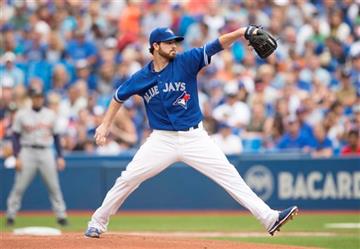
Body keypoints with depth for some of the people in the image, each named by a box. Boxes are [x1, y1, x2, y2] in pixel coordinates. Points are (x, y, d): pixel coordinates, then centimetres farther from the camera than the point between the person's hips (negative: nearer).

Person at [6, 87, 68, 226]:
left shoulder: (50, 115, 10)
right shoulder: (22, 114, 3)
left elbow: (56, 136, 13)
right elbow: (15, 136, 2)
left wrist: (60, 156, 6)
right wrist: (17, 157, -7)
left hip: (46, 153, 2)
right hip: (28, 152, -2)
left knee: (54, 186, 0)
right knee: (19, 186, -5)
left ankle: (61, 215, 5)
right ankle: (10, 215, 1)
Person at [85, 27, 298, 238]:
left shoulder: (186, 62, -6)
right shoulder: (142, 78, 0)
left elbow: (215, 47, -18)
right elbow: (120, 96, 17)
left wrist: (240, 33, -33)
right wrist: (105, 125, 14)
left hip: (195, 138, -1)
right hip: (162, 140, 1)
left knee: (230, 176, -8)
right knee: (128, 179, -2)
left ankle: (269, 218, -11)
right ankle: (98, 222, 16)